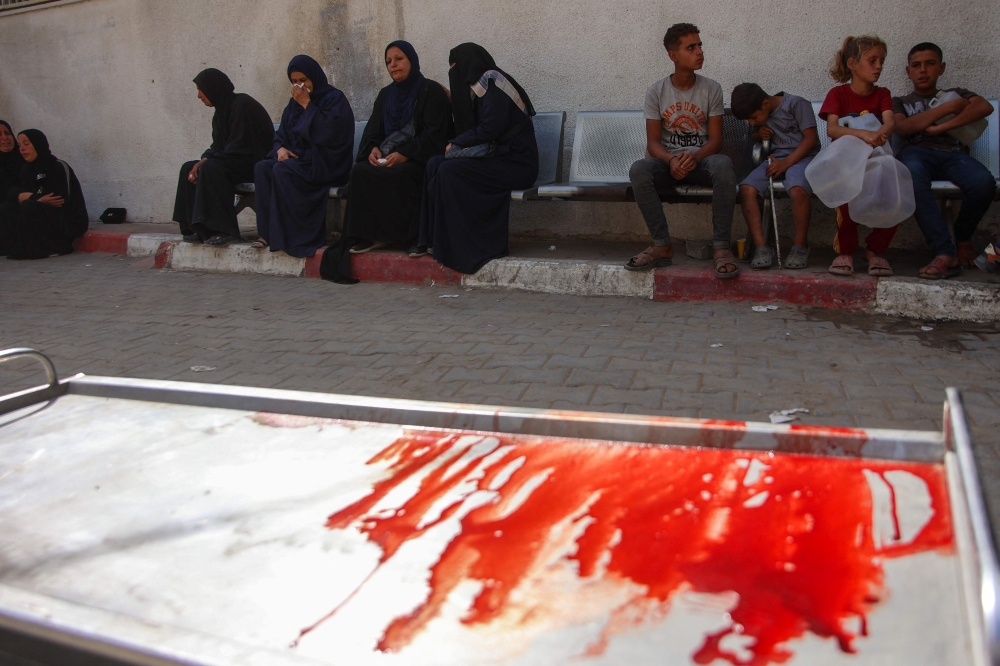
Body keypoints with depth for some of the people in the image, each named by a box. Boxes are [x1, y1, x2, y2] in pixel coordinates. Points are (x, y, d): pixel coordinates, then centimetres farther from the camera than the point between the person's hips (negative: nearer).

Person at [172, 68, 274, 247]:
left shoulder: (242, 105, -16)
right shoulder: (222, 110, 12)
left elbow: (240, 146, -21)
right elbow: (218, 146, 12)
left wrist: (207, 160, -16)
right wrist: (204, 160, -9)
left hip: (254, 163, -9)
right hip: (233, 162, 9)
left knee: (211, 168, -30)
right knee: (188, 168, -3)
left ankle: (225, 230, -27)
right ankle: (198, 229, -5)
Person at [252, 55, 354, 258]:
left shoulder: (334, 99, -4)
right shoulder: (294, 103, 17)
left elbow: (327, 133, -19)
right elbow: (281, 133, 19)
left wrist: (307, 105, -14)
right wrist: (280, 148, -3)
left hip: (326, 164, -7)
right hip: (299, 159, 7)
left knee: (282, 170, -30)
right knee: (262, 167, -19)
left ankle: (285, 234, -24)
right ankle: (268, 232, -23)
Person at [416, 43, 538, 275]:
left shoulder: (492, 82, -9)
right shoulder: (481, 85, 20)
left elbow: (489, 130, -18)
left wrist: (456, 143, -6)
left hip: (516, 164, -9)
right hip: (500, 158, 9)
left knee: (450, 171, -23)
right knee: (435, 164, -4)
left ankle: (459, 247, -15)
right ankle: (435, 240, -6)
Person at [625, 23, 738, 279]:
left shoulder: (711, 89, 4)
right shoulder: (656, 92, 3)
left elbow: (715, 139, 0)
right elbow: (653, 142, -1)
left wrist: (694, 157, -22)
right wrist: (672, 160, -23)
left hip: (701, 160, 0)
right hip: (668, 161, 0)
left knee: (723, 164, -36)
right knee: (638, 170, -33)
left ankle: (721, 246, -33)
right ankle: (662, 245, -27)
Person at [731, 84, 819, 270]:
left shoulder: (796, 104, -6)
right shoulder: (760, 114, 15)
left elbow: (811, 138, -10)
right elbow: (755, 135, 33)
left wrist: (786, 163, -19)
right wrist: (759, 134, 8)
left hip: (802, 156, -6)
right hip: (776, 158, 6)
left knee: (797, 189, -37)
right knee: (746, 188, -22)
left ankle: (800, 246, -21)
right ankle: (761, 246, -24)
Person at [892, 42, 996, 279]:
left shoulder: (956, 94, 31)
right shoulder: (900, 102, 30)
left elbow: (985, 107, 8)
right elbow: (902, 128, 6)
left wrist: (940, 128, -4)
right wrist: (949, 107, 4)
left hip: (954, 153, 1)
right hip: (917, 152, -1)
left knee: (983, 182, -35)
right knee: (912, 177, -41)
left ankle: (962, 237, -5)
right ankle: (946, 253, -44)